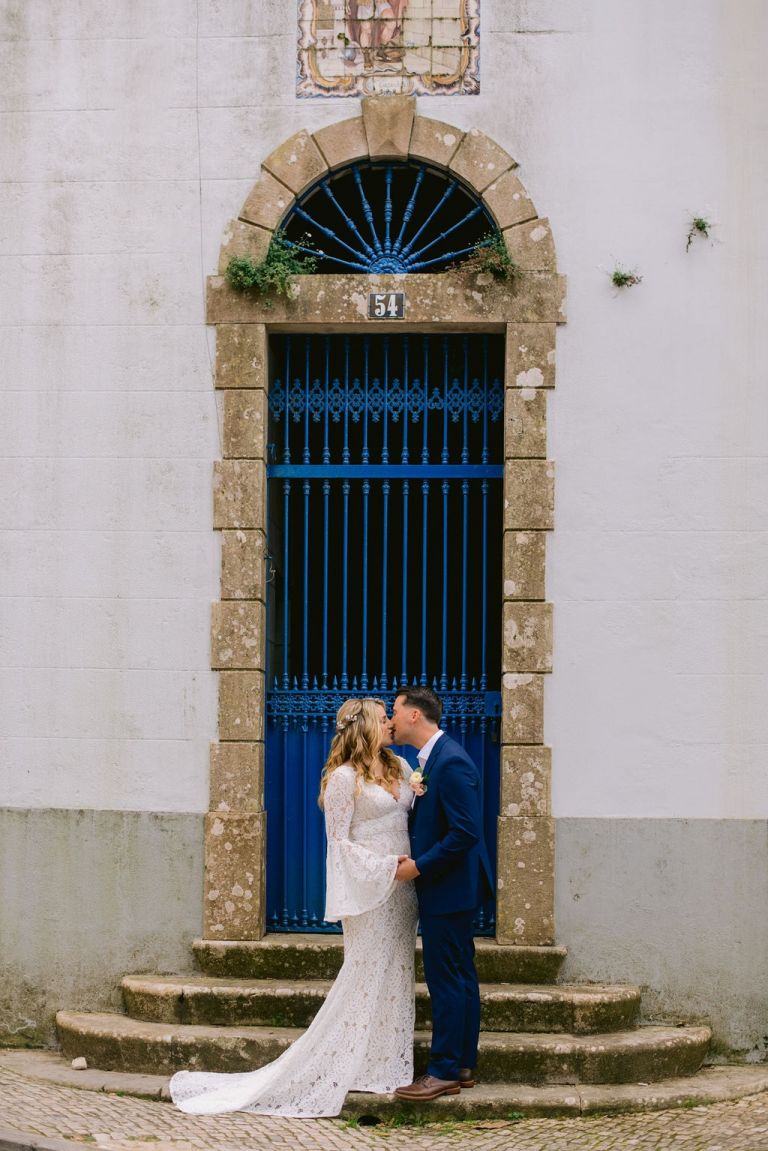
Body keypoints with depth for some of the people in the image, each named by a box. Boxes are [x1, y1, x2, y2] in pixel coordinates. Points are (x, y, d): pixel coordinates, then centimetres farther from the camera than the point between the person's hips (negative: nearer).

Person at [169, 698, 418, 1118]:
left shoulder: (399, 767, 12)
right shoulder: (344, 778, -9)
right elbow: (340, 842, -10)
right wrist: (387, 865, -17)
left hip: (402, 887, 7)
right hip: (370, 889, -7)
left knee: (395, 976, 9)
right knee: (365, 977, -5)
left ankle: (386, 1066, 16)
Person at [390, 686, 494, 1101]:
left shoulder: (451, 762, -20)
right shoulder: (432, 759, 12)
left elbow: (465, 832, -24)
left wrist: (418, 866, -18)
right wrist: (413, 859, 2)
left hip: (448, 890, -10)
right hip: (446, 889, 10)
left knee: (446, 979, -5)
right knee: (459, 977, 14)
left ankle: (444, 1072, -1)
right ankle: (462, 1065, 21)